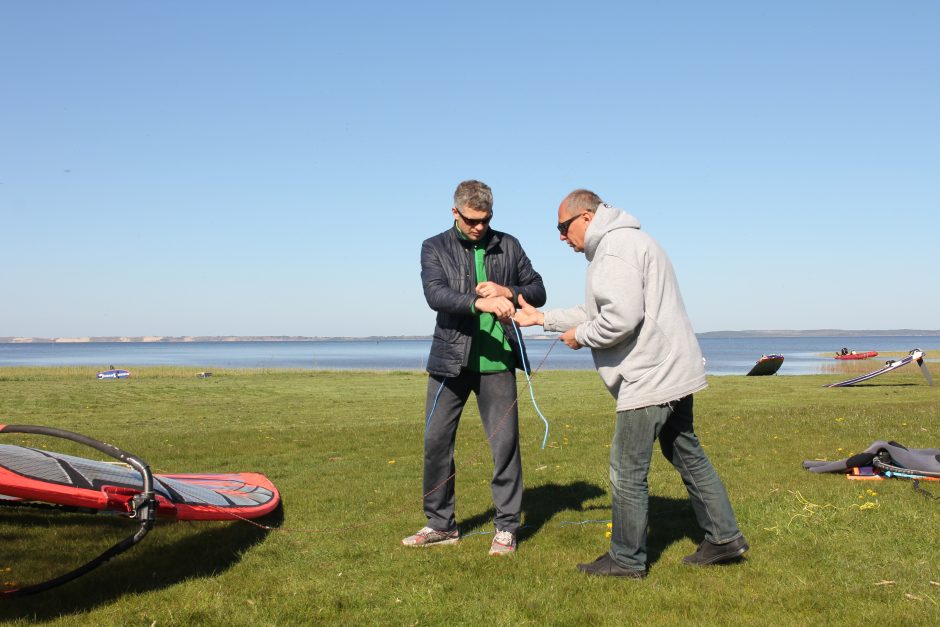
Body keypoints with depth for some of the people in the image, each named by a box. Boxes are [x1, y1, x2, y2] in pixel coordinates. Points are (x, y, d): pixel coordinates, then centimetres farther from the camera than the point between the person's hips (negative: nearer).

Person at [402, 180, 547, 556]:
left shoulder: (508, 246, 8)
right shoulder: (435, 248, 2)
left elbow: (538, 292, 12)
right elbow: (436, 294, -16)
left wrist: (508, 292, -10)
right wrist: (481, 302, -32)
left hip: (496, 362, 0)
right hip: (450, 360, 0)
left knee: (505, 443, 0)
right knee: (436, 441, 4)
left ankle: (506, 527, 13)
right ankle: (441, 525, 20)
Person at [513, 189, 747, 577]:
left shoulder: (615, 248, -16)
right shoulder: (616, 244, 20)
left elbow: (621, 318, -26)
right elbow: (596, 312, 25)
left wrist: (581, 336, -10)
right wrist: (543, 318, 21)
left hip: (650, 379, -11)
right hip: (673, 372, 11)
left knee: (627, 471, -2)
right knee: (687, 455, 19)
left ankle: (627, 559, 8)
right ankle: (724, 538, 25)